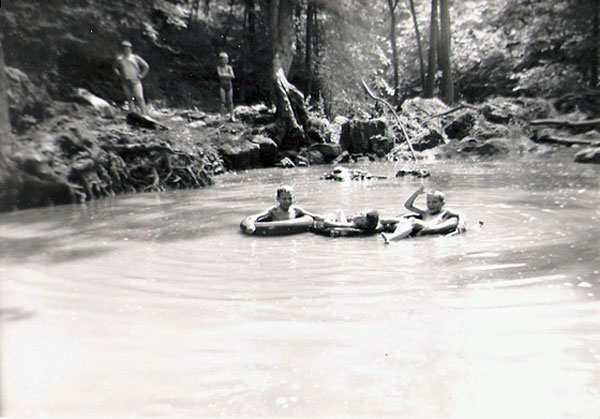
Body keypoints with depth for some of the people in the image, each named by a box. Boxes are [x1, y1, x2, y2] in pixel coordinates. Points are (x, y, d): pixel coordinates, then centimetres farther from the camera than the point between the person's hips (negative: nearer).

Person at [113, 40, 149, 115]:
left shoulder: (135, 58, 5)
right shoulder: (119, 59, 9)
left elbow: (146, 66, 11)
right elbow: (114, 67, 26)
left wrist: (141, 75, 4)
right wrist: (119, 75, 11)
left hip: (135, 81, -2)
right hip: (125, 82, 2)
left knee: (140, 98, -14)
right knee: (129, 99, 2)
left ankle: (144, 114, -12)